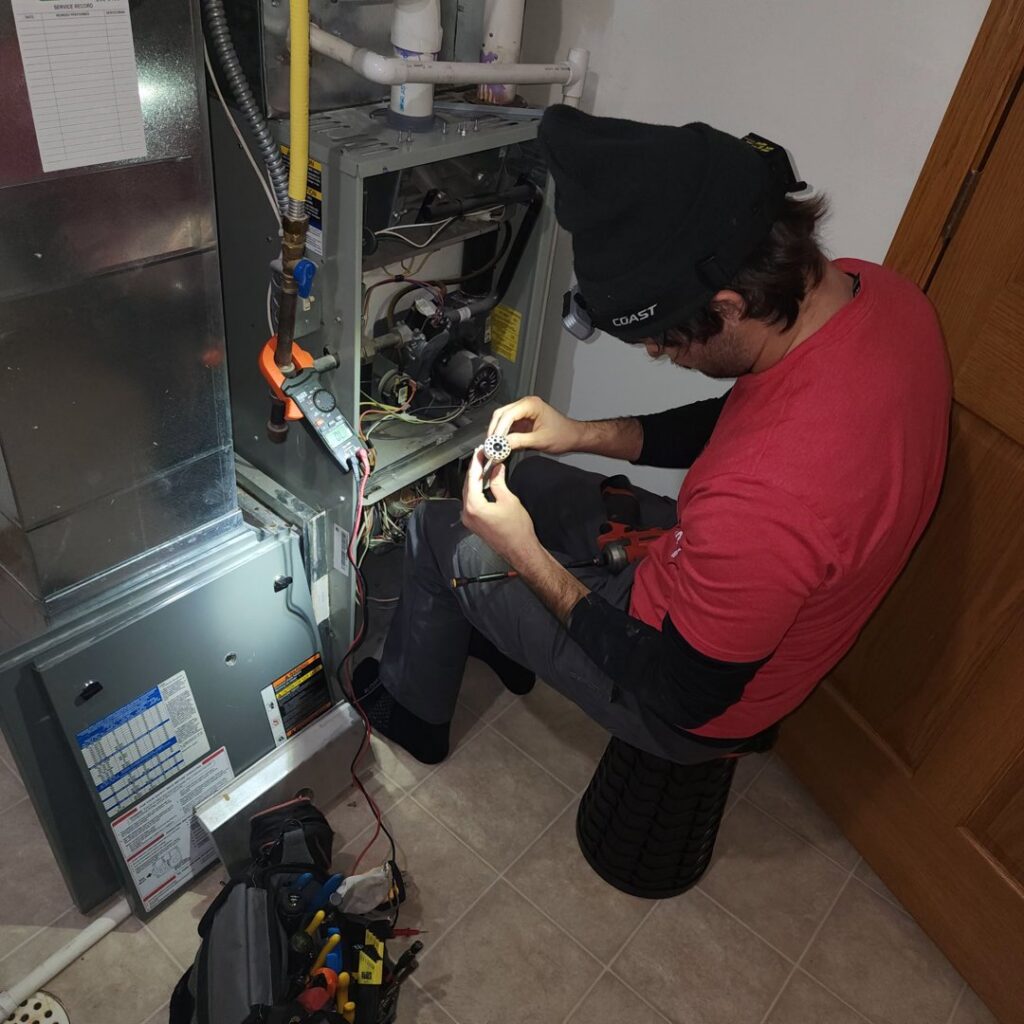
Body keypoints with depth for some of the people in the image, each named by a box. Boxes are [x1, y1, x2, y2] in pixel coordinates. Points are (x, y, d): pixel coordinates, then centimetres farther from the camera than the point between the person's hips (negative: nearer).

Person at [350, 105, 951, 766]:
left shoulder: (765, 498, -43)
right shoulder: (872, 289, -16)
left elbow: (683, 693, -24)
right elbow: (736, 425, 3)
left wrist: (526, 557, -19)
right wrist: (587, 435, -6)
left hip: (697, 707, -7)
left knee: (439, 531, 2)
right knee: (524, 478, 17)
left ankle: (411, 711, 33)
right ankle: (503, 640, 44)